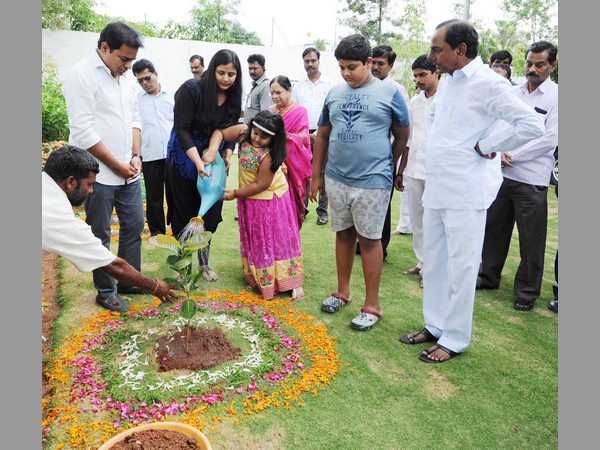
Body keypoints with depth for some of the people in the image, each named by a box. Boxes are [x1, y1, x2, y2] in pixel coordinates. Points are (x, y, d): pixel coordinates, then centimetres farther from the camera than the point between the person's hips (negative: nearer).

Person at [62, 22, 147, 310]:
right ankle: (105, 291, 19)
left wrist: (135, 156, 1)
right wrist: (118, 165, -14)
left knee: (134, 226, 13)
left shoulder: (125, 75, 10)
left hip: (128, 170, 7)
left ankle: (130, 282, 29)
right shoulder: (82, 75, -12)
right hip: (99, 174, -7)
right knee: (100, 235, 5)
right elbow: (83, 132, -18)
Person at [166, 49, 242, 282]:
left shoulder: (233, 97, -2)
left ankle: (203, 262, 22)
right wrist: (198, 162, -29)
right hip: (185, 159, -4)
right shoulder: (191, 90, -19)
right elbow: (181, 129, -20)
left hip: (214, 160, 4)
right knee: (184, 214, 5)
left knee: (210, 214, 7)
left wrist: (227, 154, -13)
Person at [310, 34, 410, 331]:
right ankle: (343, 292, 30)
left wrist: (386, 167, 8)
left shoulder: (389, 92, -3)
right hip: (336, 179, 4)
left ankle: (372, 305, 14)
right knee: (343, 235, 14)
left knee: (369, 239, 2)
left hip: (372, 181, -4)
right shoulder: (334, 93, 10)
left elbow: (402, 136, 4)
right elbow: (322, 135, 14)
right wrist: (316, 175, 12)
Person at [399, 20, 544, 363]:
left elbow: (532, 124, -17)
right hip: (436, 189, 8)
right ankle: (435, 326, 31)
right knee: (434, 263, 15)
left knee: (461, 267, 2)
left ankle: (455, 339, 16)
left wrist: (487, 147, -13)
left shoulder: (488, 84, -12)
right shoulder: (447, 81, 12)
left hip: (466, 193, -8)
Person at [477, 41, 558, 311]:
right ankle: (489, 277, 30)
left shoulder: (556, 96, -3)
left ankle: (527, 292, 17)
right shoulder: (513, 92, 11)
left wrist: (512, 156, -11)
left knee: (531, 239, 2)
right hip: (501, 174, 5)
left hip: (531, 179, -5)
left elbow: (550, 139, -11)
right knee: (494, 228, 13)